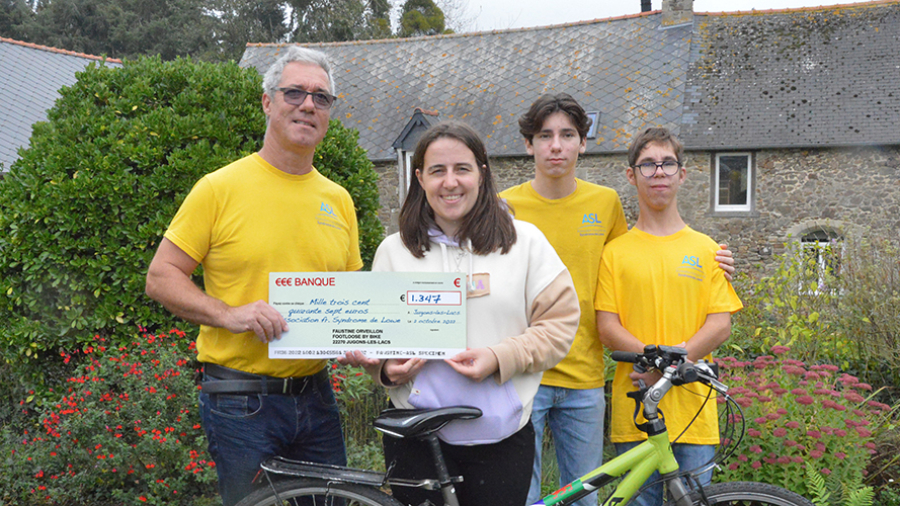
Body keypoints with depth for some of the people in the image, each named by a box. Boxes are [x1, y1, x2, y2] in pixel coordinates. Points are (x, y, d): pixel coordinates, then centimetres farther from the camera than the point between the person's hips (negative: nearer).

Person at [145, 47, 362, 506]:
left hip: (315, 395, 5)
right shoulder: (221, 188, -6)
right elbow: (161, 277, -5)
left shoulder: (338, 200, 8)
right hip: (241, 399, -5)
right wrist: (229, 313, -19)